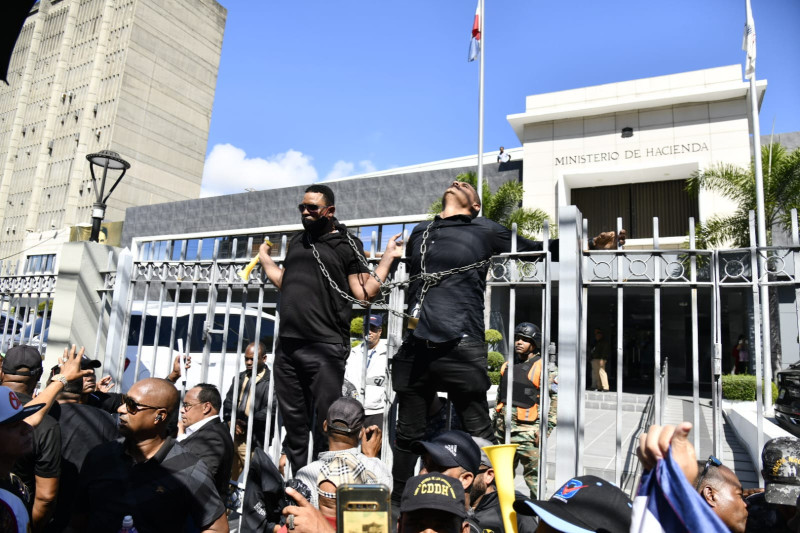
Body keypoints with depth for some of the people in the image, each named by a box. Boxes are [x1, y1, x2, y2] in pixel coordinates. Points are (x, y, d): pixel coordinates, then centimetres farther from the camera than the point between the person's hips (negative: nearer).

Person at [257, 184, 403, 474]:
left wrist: (387, 258, -10)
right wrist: (264, 258, 29)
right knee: (293, 421, 12)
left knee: (324, 422, -3)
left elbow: (364, 293, -5)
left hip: (325, 347, -6)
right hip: (287, 344, 6)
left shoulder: (348, 245, 2)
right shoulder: (297, 242, 20)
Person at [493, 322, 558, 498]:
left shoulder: (543, 368, -7)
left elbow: (556, 399, -10)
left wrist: (546, 428, -14)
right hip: (503, 428, 6)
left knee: (534, 477, -2)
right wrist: (496, 423, 19)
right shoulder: (507, 366, 12)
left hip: (527, 429, -6)